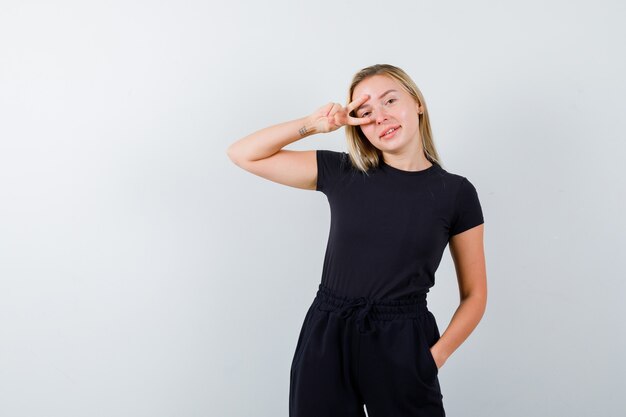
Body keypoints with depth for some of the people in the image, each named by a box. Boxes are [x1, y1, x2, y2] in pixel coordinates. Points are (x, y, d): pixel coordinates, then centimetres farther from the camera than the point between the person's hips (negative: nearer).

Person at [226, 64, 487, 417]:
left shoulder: (456, 192, -1)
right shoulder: (342, 172, 2)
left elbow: (475, 295, 4)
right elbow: (243, 154, 3)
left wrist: (435, 357, -10)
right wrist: (314, 123, -7)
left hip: (403, 345, -1)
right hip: (327, 340, 2)